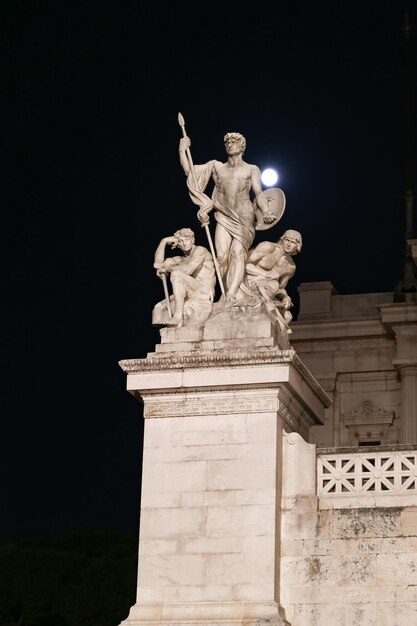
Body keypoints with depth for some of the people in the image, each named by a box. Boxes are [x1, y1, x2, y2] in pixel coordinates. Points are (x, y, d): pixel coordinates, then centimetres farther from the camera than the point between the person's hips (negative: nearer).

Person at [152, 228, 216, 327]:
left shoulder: (200, 250, 0)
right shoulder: (181, 260, 22)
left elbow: (188, 270, -18)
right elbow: (157, 264, 12)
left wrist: (167, 268, -5)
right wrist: (164, 241, 10)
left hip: (203, 296, -8)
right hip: (189, 298, 8)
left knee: (176, 274, -25)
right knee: (159, 308, 4)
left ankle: (178, 316, -30)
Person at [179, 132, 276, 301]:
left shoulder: (252, 170, 10)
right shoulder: (217, 166, 16)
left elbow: (259, 194, 1)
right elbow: (189, 170, 14)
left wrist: (266, 213, -16)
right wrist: (182, 150, 3)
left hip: (244, 217, -2)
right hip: (224, 217, 2)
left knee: (238, 254, -16)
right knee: (222, 256, -13)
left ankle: (231, 296, -28)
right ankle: (224, 294, -7)